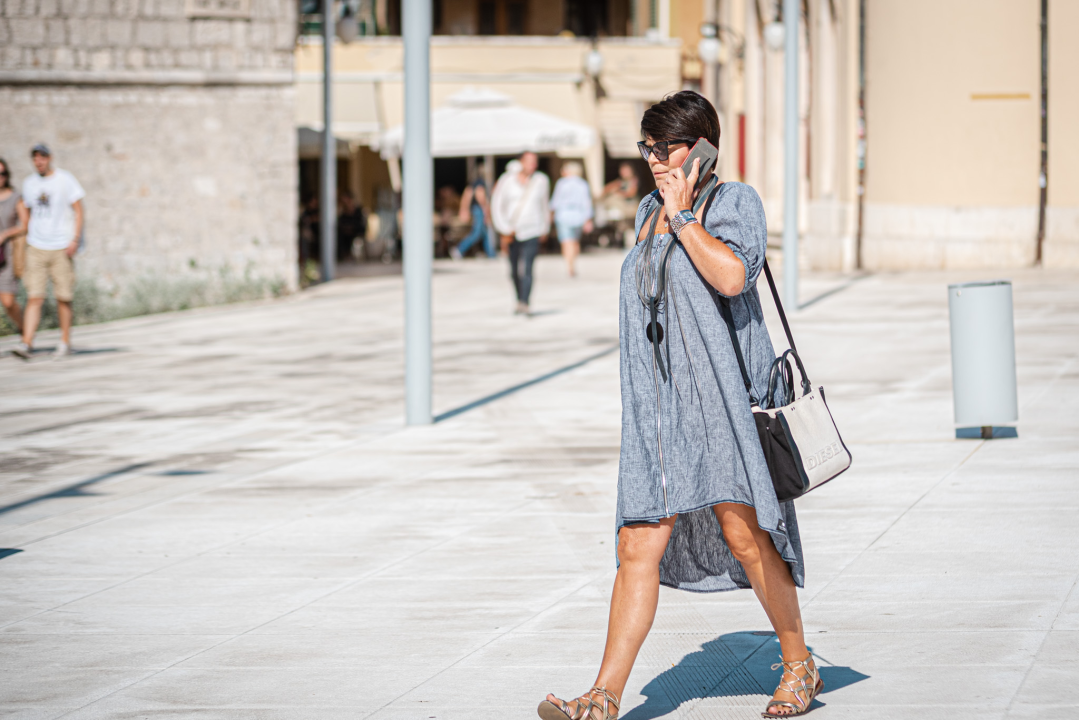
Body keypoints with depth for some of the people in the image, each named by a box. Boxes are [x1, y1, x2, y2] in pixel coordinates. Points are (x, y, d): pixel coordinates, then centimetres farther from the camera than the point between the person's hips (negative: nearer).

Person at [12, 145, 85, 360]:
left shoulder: (65, 180, -2)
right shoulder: (29, 184, 10)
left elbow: (78, 211, -1)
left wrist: (75, 240, -11)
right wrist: (28, 239, 18)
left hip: (61, 248, -3)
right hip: (36, 249, 3)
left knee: (63, 298, 2)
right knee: (34, 297, -7)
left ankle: (65, 342, 15)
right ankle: (26, 344, -13)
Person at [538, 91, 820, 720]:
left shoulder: (734, 202, -3)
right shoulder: (650, 213, 17)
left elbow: (731, 276, -22)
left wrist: (682, 216, -14)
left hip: (720, 391, -6)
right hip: (655, 404, 6)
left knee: (744, 536, -1)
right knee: (639, 545, -3)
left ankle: (799, 666, 19)